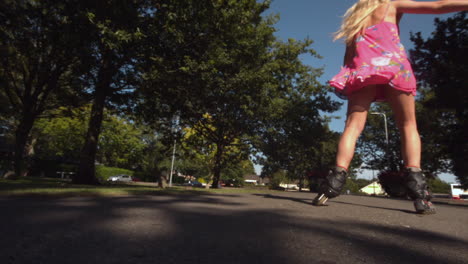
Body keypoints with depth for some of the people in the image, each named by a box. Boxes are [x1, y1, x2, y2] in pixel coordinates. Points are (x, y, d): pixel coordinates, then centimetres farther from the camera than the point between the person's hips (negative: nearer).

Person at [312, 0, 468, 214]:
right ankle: (417, 186, -17)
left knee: (353, 125, -9)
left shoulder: (354, 17, 30)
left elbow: (349, 54, 22)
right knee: (408, 126, 0)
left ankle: (336, 179, -27)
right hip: (393, 65, -2)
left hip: (362, 70, 2)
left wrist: (349, 79, 19)